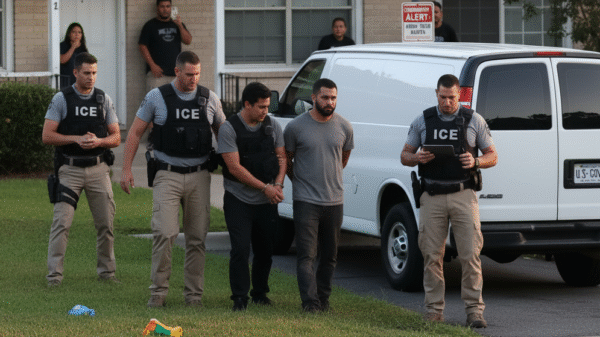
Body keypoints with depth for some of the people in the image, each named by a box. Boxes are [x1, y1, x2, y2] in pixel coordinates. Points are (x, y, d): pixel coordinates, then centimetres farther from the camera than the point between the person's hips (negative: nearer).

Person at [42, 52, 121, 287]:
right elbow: (47, 136, -5)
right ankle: (54, 274, -6)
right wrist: (76, 139, -17)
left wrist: (98, 141, -13)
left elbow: (116, 138, 8)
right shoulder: (61, 99, 0)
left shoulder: (104, 100, 8)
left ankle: (106, 271, 17)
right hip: (70, 169, -3)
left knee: (106, 223, 4)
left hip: (98, 169, 3)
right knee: (62, 223, -9)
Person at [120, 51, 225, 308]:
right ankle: (158, 291, -5)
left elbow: (222, 133, 18)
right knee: (165, 233, -14)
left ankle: (194, 294, 10)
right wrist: (126, 169, -3)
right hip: (167, 176, -3)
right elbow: (135, 133, 4)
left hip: (198, 176, 3)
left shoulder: (210, 99, 7)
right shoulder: (156, 98, 0)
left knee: (197, 237, 3)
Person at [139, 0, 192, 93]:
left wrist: (180, 25, -10)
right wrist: (152, 65, -12)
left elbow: (188, 41, 6)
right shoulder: (150, 25, 5)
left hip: (175, 73, 4)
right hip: (157, 71, -4)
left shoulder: (177, 24, 16)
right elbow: (142, 46, -2)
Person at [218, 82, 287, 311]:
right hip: (238, 200, -4)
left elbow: (282, 157, 10)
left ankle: (260, 293, 25)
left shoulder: (272, 125, 5)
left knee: (265, 250, 8)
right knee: (241, 249, -10)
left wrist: (278, 184, -9)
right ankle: (239, 298, -3)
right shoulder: (229, 129, -10)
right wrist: (265, 187, -16)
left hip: (267, 202, 4)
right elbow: (235, 167, -15)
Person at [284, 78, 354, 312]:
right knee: (307, 255, -10)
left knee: (329, 255, 10)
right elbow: (286, 159, 9)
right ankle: (310, 302, -16)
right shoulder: (296, 127, -5)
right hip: (306, 201, -4)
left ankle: (323, 298, 20)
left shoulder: (344, 127, 4)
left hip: (335, 201, 4)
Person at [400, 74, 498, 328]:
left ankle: (474, 311, -3)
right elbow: (405, 156, 13)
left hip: (463, 196, -1)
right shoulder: (422, 121, 9)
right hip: (432, 197, 1)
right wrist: (418, 158, -10)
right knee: (432, 256, 2)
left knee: (470, 255, -7)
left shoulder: (474, 121, 6)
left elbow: (492, 156, 9)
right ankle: (434, 311, 10)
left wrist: (475, 162, -13)